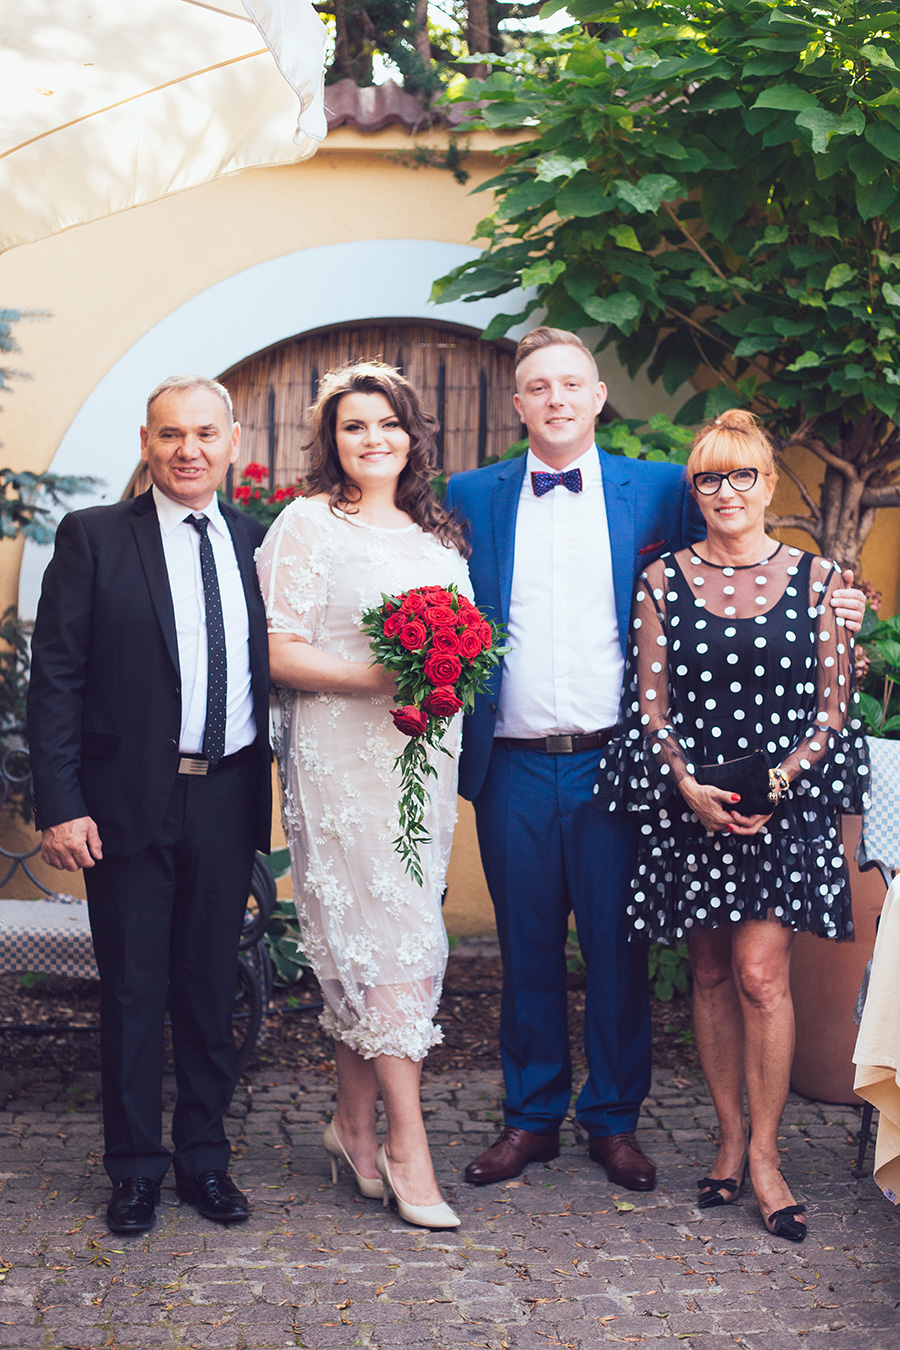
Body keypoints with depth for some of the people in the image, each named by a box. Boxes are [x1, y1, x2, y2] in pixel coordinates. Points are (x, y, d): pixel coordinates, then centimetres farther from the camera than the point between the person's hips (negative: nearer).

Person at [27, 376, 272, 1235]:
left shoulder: (255, 543, 8)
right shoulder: (93, 538, -2)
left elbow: (274, 667, 11)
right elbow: (54, 678, -5)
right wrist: (60, 804, -12)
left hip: (228, 799, 3)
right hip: (129, 800, -3)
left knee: (211, 986, 12)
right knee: (132, 990, 6)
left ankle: (205, 1158, 26)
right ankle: (136, 1168, 20)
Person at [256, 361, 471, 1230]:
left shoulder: (436, 532, 17)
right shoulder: (308, 524, -2)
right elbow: (278, 652, -9)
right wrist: (375, 678, -20)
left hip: (423, 753, 6)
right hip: (343, 758, -6)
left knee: (370, 943, 8)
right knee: (387, 938, -9)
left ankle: (354, 1123, 19)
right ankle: (406, 1146, -3)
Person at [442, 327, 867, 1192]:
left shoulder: (659, 491, 4)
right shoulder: (472, 498, 7)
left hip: (613, 761, -1)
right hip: (514, 766, 1)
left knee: (617, 950, 6)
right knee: (527, 949, 10)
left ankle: (615, 1121, 21)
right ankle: (531, 1117, 24)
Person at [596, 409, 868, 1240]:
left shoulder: (816, 579, 3)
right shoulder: (663, 582, 5)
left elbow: (834, 706, 3)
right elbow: (650, 705, 4)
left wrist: (775, 782, -11)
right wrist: (690, 787, -11)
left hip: (786, 803, -1)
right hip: (688, 803, 2)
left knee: (761, 973, -9)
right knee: (712, 974, 8)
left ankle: (764, 1152, 2)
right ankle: (729, 1138, 19)